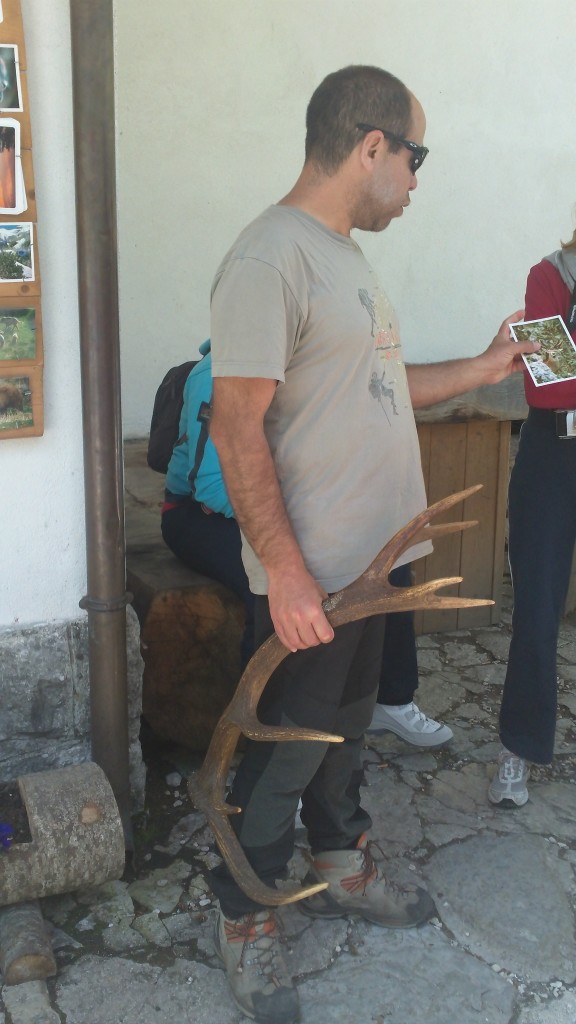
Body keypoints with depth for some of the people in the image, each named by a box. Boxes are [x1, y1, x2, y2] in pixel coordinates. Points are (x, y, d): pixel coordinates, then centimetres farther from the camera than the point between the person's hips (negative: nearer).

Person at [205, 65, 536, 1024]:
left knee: (346, 724, 23)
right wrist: (285, 569, -24)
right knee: (285, 750, 6)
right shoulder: (269, 258, -19)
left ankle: (340, 867, 44)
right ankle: (245, 920, 27)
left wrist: (482, 368, 19)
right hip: (308, 574, -9)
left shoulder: (344, 254, 12)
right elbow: (238, 425, -23)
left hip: (373, 555, 9)